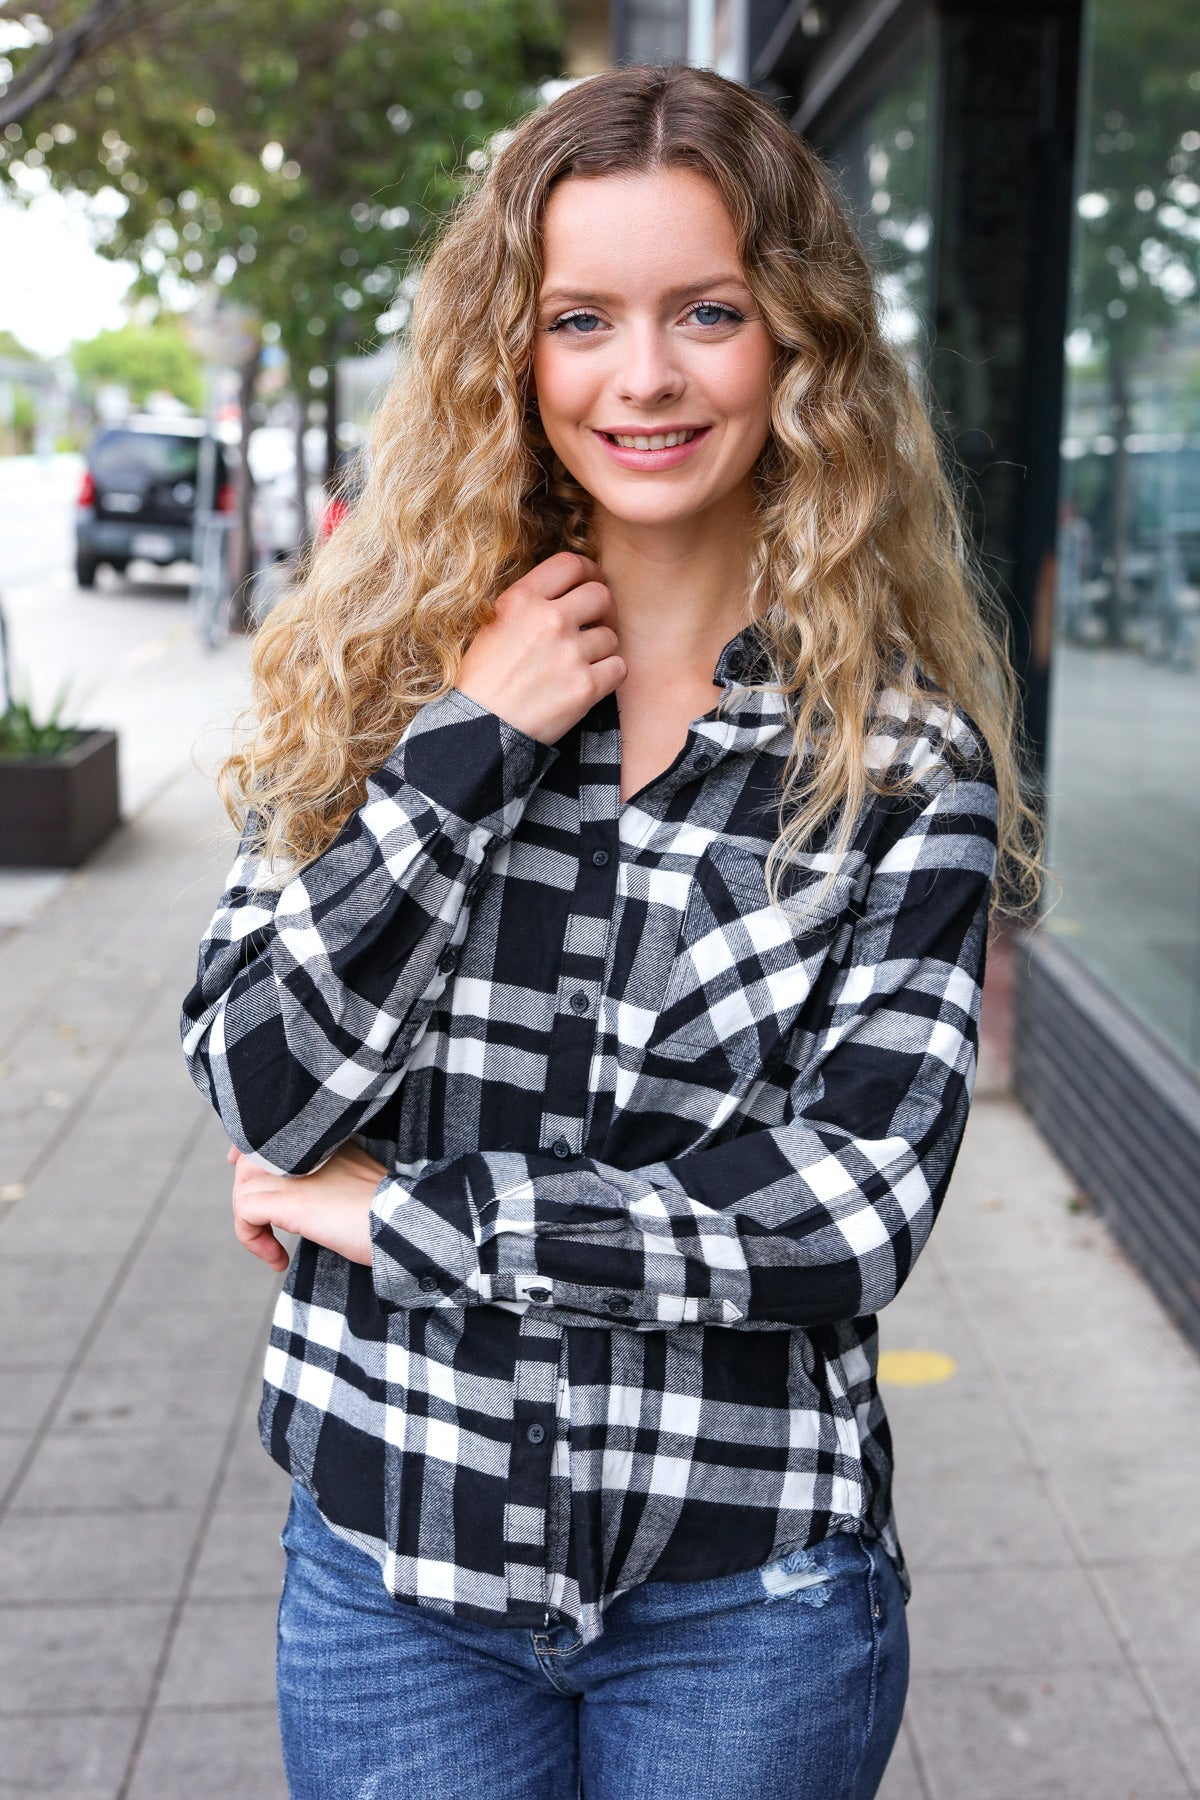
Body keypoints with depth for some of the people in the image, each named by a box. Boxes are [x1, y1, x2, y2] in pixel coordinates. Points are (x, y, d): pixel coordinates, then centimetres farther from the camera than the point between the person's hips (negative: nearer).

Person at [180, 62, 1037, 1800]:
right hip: (393, 1552, 2)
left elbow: (851, 1211, -17)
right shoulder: (381, 671, -2)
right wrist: (473, 740, -18)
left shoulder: (906, 751, -8)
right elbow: (259, 1093, -10)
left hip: (744, 1602, -1)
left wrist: (385, 1210, -15)